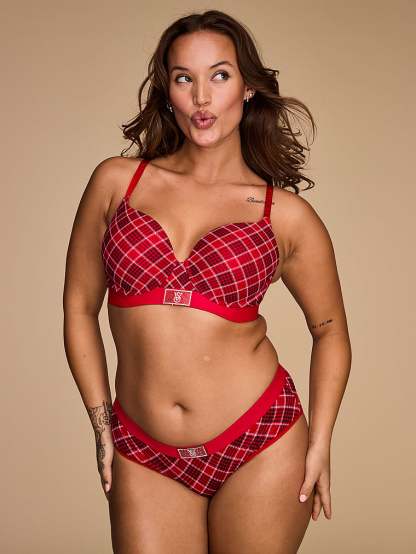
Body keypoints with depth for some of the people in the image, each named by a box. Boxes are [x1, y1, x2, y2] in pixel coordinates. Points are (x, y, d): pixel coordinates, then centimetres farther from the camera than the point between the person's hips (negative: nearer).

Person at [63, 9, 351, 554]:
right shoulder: (116, 181, 1)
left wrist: (319, 442, 3)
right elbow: (80, 306, 7)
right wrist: (102, 425, 5)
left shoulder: (287, 216, -2)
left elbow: (330, 331, 10)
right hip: (144, 456, 1)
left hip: (261, 446, -1)